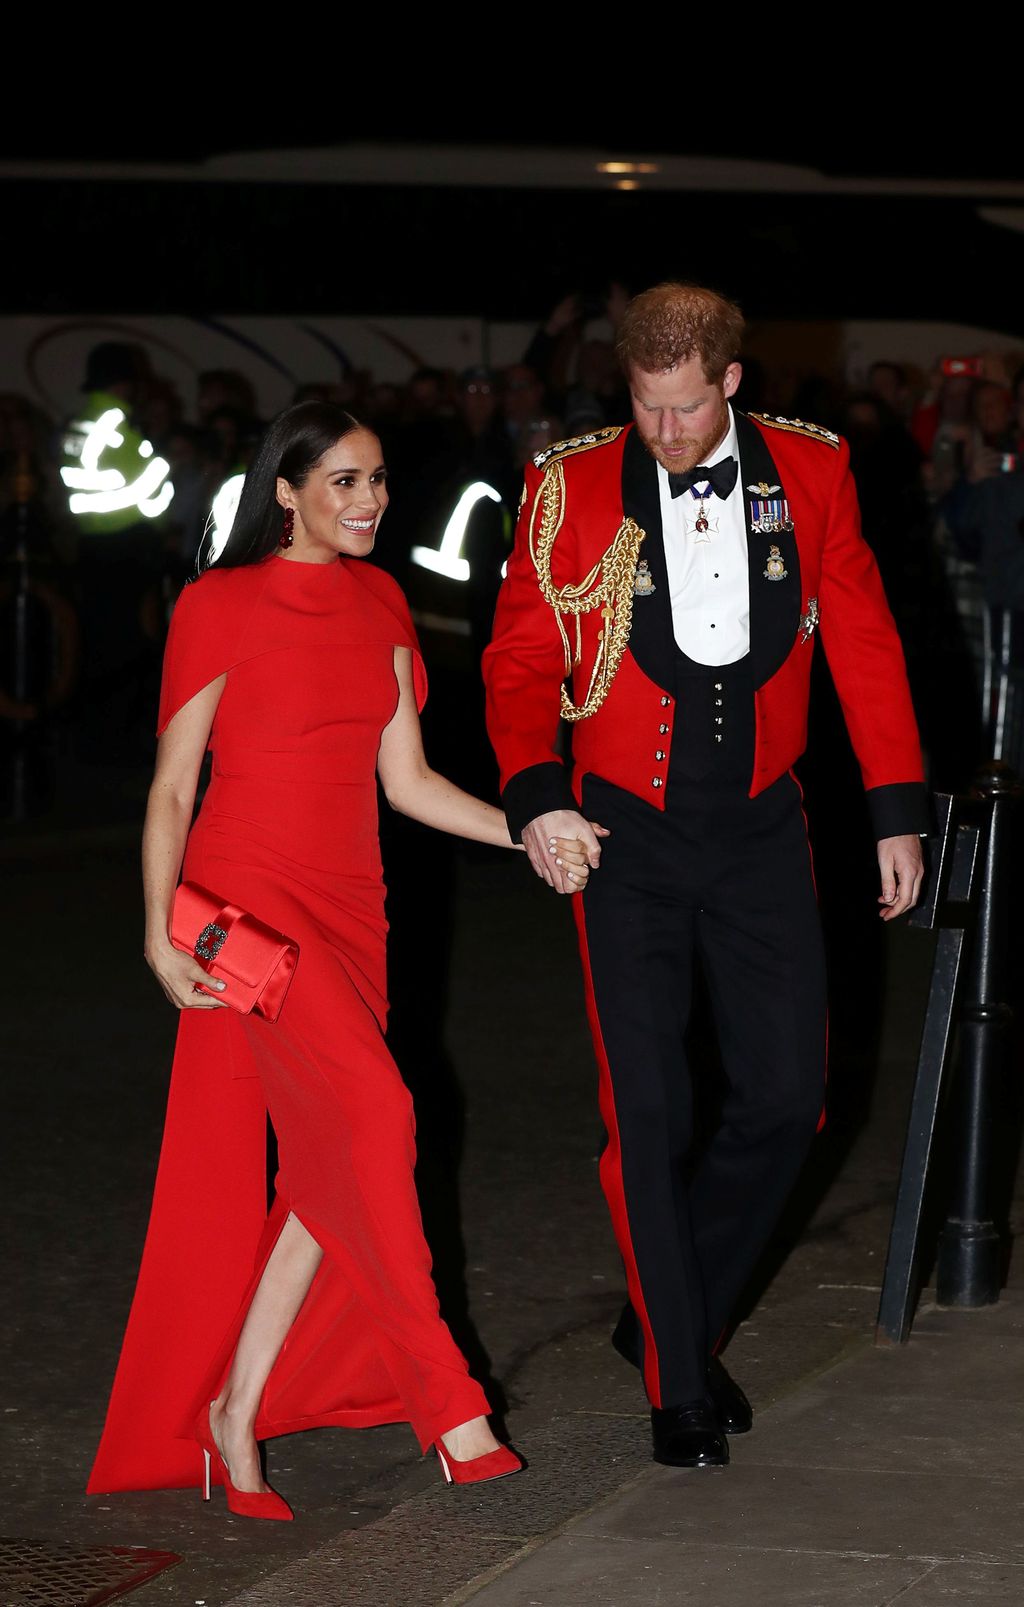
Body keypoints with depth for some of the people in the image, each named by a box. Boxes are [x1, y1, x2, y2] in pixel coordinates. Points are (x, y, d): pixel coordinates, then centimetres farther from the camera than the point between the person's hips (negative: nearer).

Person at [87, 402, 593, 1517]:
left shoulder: (379, 604, 12)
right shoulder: (221, 606, -5)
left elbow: (405, 780, 12)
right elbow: (171, 786, -4)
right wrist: (160, 928, -15)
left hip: (346, 903, 7)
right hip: (250, 892, -7)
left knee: (329, 1167, 1)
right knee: (372, 1109, -20)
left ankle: (234, 1415, 11)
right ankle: (445, 1402, -15)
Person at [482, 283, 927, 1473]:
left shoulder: (810, 472, -1)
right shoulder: (573, 489, -6)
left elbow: (863, 645, 5)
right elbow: (521, 661, -2)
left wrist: (897, 814, 2)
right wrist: (535, 794, -19)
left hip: (759, 830, 2)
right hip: (627, 837, -2)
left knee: (785, 1096, 3)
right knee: (648, 1116, -3)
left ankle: (673, 1315, 26)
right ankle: (679, 1386, 10)